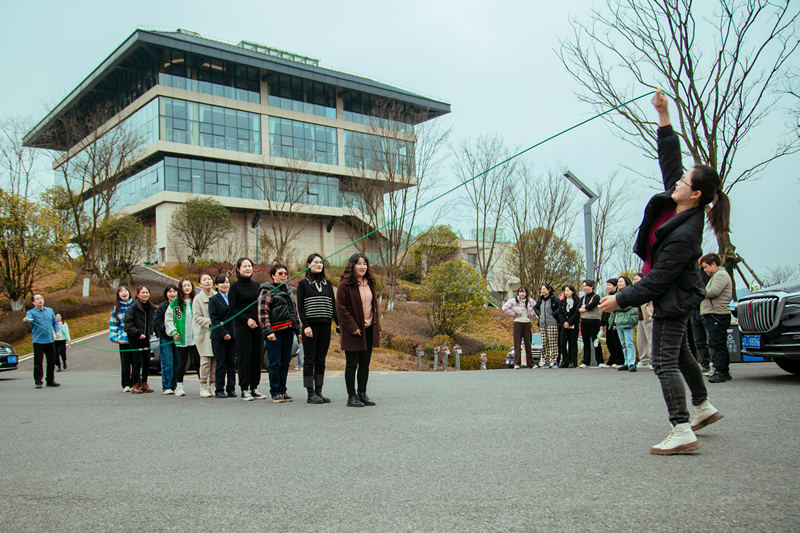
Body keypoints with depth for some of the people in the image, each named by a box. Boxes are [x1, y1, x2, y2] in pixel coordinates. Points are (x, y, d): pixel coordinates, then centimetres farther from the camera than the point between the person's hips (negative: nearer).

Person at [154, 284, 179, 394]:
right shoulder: (162, 306, -1)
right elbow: (157, 321, -2)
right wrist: (165, 328, -15)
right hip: (165, 339, -3)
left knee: (177, 363, 5)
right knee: (167, 364, -4)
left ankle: (174, 386, 15)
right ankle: (166, 387, 4)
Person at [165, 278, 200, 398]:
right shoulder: (175, 303, 3)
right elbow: (168, 319, 6)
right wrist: (173, 332, -3)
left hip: (195, 338, 0)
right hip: (181, 339, 0)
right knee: (182, 362, 5)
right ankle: (179, 386, 16)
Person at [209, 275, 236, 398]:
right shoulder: (213, 300, 2)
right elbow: (214, 318, -6)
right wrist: (223, 333, -14)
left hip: (232, 335, 4)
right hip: (218, 337, -4)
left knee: (232, 363, 4)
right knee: (221, 363, -2)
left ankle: (231, 388, 10)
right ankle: (219, 390, 5)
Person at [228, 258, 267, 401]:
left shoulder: (256, 285, 15)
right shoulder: (235, 287, 0)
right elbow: (232, 309, -5)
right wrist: (247, 320, -16)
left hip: (257, 326, 5)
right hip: (242, 326, -5)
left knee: (257, 357, 4)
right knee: (244, 357, -4)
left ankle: (254, 388, 11)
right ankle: (244, 389, 3)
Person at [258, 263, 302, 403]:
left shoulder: (289, 290, 20)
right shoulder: (267, 291, -1)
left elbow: (295, 311, 24)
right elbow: (262, 312, -9)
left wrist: (298, 331, 18)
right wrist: (267, 331, -18)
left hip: (288, 331, 6)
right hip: (275, 332, -6)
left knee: (285, 362, 8)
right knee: (275, 363, -3)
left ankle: (283, 390, 16)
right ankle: (275, 393, 4)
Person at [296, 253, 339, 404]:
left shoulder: (328, 284, 13)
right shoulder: (303, 284, 2)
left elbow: (333, 305, 13)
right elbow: (300, 307, -3)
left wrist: (338, 323, 3)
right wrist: (305, 325, -13)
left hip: (325, 326, 4)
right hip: (310, 326, -4)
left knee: (321, 360, 7)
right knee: (310, 360, -2)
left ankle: (319, 391, 11)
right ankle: (311, 394, 1)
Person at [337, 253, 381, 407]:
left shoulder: (370, 283, 12)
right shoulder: (345, 285, -9)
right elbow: (341, 308, -12)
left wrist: (376, 324, 7)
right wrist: (353, 327, -16)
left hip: (369, 330, 6)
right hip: (353, 331, -6)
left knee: (365, 363, 10)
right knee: (352, 364, 0)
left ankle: (362, 393, 18)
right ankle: (351, 396, 7)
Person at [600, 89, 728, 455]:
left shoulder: (685, 235, -31)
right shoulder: (673, 202, -7)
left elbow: (658, 280, -28)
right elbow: (670, 158, 5)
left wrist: (621, 300, -22)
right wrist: (663, 116, 0)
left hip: (673, 299, -10)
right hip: (674, 297, 10)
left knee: (665, 362, -9)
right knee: (679, 353, 24)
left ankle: (682, 432, -7)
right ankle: (703, 405, 41)